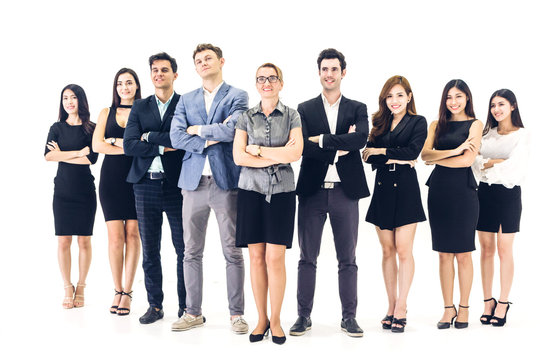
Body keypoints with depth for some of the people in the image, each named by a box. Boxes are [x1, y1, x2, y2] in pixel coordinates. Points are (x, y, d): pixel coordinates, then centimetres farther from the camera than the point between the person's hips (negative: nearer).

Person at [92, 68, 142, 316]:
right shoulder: (107, 113, 14)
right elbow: (96, 145, 1)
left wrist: (116, 141, -10)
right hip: (111, 178, 2)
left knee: (132, 233, -3)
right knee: (115, 235, -2)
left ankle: (127, 292, 3)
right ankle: (118, 290, 8)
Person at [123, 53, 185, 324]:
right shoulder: (139, 108, 12)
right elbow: (129, 145, 0)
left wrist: (150, 136, -8)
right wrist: (163, 147, -9)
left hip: (177, 185, -3)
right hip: (146, 186, 3)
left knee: (184, 250, 1)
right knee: (149, 250, 7)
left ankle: (186, 306, 11)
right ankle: (155, 305, 17)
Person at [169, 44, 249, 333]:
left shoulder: (237, 96, 4)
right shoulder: (187, 100, 14)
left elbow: (232, 129, -14)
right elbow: (176, 137, 1)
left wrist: (198, 129, -3)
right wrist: (212, 138, -7)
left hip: (226, 182, -3)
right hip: (194, 182, 4)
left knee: (232, 251, 1)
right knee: (192, 252, 7)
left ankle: (236, 313, 10)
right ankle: (193, 312, 17)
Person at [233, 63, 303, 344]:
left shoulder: (292, 116, 7)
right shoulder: (246, 117, 9)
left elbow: (295, 154, -7)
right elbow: (239, 156, -2)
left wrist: (259, 149, -6)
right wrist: (278, 156, -8)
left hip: (281, 191, -1)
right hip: (251, 190, 1)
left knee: (275, 257, -4)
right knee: (256, 256, 2)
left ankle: (275, 320, 8)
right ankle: (261, 319, 13)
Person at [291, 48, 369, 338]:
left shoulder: (357, 109, 9)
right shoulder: (305, 109, 7)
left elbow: (361, 138, -12)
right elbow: (303, 147, -8)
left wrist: (321, 139, -12)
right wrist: (339, 147, -12)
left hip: (345, 191, 0)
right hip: (312, 191, 0)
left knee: (347, 259, 6)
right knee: (307, 258, 5)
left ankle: (349, 316, 15)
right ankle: (304, 315, 15)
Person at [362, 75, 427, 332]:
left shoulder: (418, 122, 4)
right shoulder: (379, 124, 14)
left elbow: (412, 152, -12)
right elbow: (368, 156, 2)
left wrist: (381, 152, -7)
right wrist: (395, 159, -12)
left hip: (405, 189, -4)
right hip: (382, 189, 4)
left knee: (403, 250, -5)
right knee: (387, 251, 6)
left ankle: (401, 308, 4)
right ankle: (392, 307, 13)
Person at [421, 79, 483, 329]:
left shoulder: (474, 124, 3)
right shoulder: (437, 125, 13)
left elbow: (468, 159, -9)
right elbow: (425, 154, -2)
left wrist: (437, 159, 0)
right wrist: (453, 151, -13)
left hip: (463, 191, -3)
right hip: (439, 191, 3)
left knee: (463, 253, 1)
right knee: (444, 253, 5)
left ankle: (463, 308, 13)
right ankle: (448, 308, 12)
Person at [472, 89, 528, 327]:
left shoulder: (521, 135, 0)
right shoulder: (486, 134, 12)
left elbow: (514, 167, -12)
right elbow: (476, 163, 0)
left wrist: (486, 165, -6)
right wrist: (498, 162, -14)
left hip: (508, 193, -4)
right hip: (485, 193, 4)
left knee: (504, 250, -1)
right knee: (486, 249, 5)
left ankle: (503, 303, 7)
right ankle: (488, 301, 13)